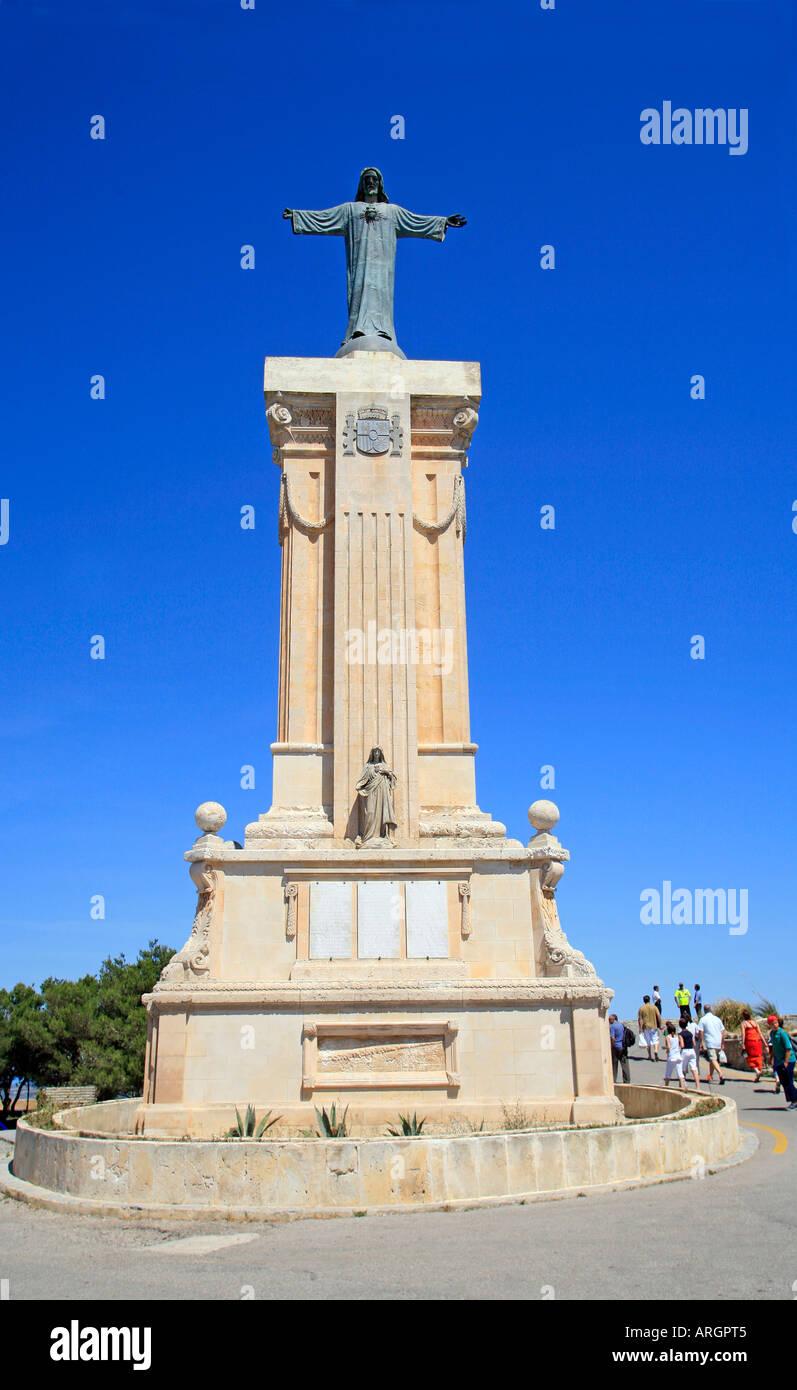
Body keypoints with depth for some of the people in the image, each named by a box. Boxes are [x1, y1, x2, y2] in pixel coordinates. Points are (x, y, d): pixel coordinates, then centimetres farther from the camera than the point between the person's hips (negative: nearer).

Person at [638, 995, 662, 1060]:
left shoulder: (641, 1008, -1)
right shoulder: (654, 1007, 0)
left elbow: (639, 1019, -5)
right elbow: (659, 1016, -8)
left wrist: (640, 1028, -1)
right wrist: (660, 1025, -1)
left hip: (646, 1027, 1)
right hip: (654, 1026, -1)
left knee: (648, 1041, 13)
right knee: (655, 1040, 7)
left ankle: (649, 1056, 17)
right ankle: (656, 1051, -19)